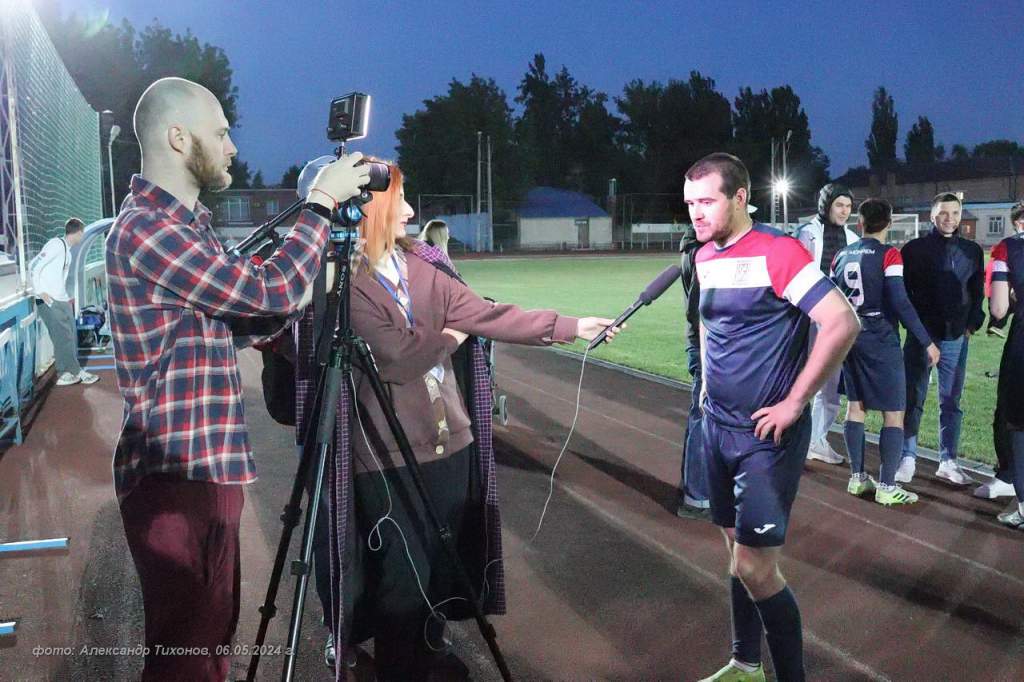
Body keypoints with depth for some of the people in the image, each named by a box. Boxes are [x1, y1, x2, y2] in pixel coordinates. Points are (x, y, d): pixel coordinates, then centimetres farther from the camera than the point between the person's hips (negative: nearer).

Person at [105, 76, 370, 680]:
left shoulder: (183, 223, 14)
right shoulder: (144, 230, -17)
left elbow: (245, 305, 18)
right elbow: (270, 290, -20)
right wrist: (322, 203, -10)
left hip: (205, 466, 10)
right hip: (176, 477, -10)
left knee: (212, 633, 18)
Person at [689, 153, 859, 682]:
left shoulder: (777, 252, -16)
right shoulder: (705, 257, 8)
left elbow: (842, 324, -23)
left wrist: (795, 404, -20)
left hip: (767, 434, -7)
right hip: (718, 425, 7)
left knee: (753, 569, -8)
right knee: (738, 550, 17)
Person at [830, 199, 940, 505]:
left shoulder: (842, 255, 6)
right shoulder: (888, 255, -12)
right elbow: (899, 302, -18)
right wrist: (927, 342, -12)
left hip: (849, 338, 6)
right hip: (881, 341, -6)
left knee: (855, 406, 15)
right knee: (894, 413, 2)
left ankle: (857, 478, 20)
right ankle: (887, 487, 2)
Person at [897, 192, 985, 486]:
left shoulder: (972, 251, 9)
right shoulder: (914, 249, 0)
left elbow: (978, 293, 14)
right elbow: (903, 291, 0)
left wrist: (972, 324, 2)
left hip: (956, 339, 3)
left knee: (951, 403, 9)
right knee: (913, 400, 2)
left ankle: (948, 461, 18)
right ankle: (908, 458, 11)